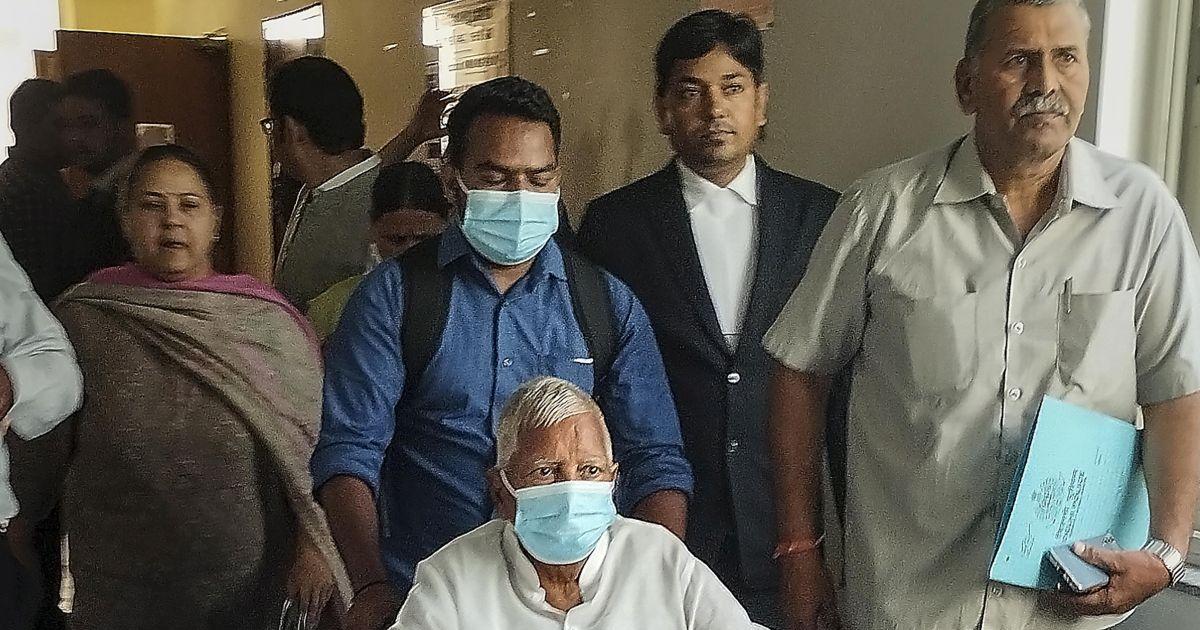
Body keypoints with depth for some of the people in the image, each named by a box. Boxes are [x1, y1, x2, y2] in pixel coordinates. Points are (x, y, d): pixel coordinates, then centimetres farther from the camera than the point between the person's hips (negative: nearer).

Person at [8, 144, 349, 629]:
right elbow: (44, 441, 8)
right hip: (120, 584, 1)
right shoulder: (83, 317, -3)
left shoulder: (266, 318, -4)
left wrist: (312, 546, -5)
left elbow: (308, 440, -3)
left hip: (250, 579, 0)